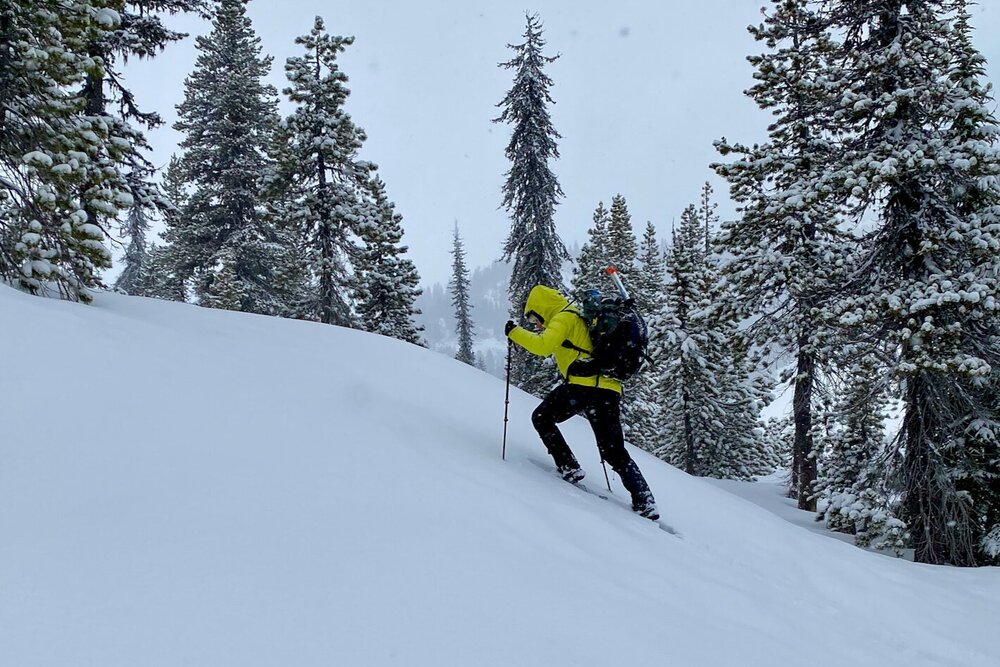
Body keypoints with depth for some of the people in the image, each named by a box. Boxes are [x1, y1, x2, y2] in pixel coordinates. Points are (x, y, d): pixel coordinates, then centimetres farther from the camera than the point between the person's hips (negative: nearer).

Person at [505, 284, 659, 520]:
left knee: (542, 418, 11)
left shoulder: (563, 317, 0)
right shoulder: (581, 318, 29)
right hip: (609, 390, 9)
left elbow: (543, 345, -16)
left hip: (584, 384, -9)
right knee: (614, 451, 12)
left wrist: (515, 332, -3)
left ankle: (568, 469, 4)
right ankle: (645, 502, 2)